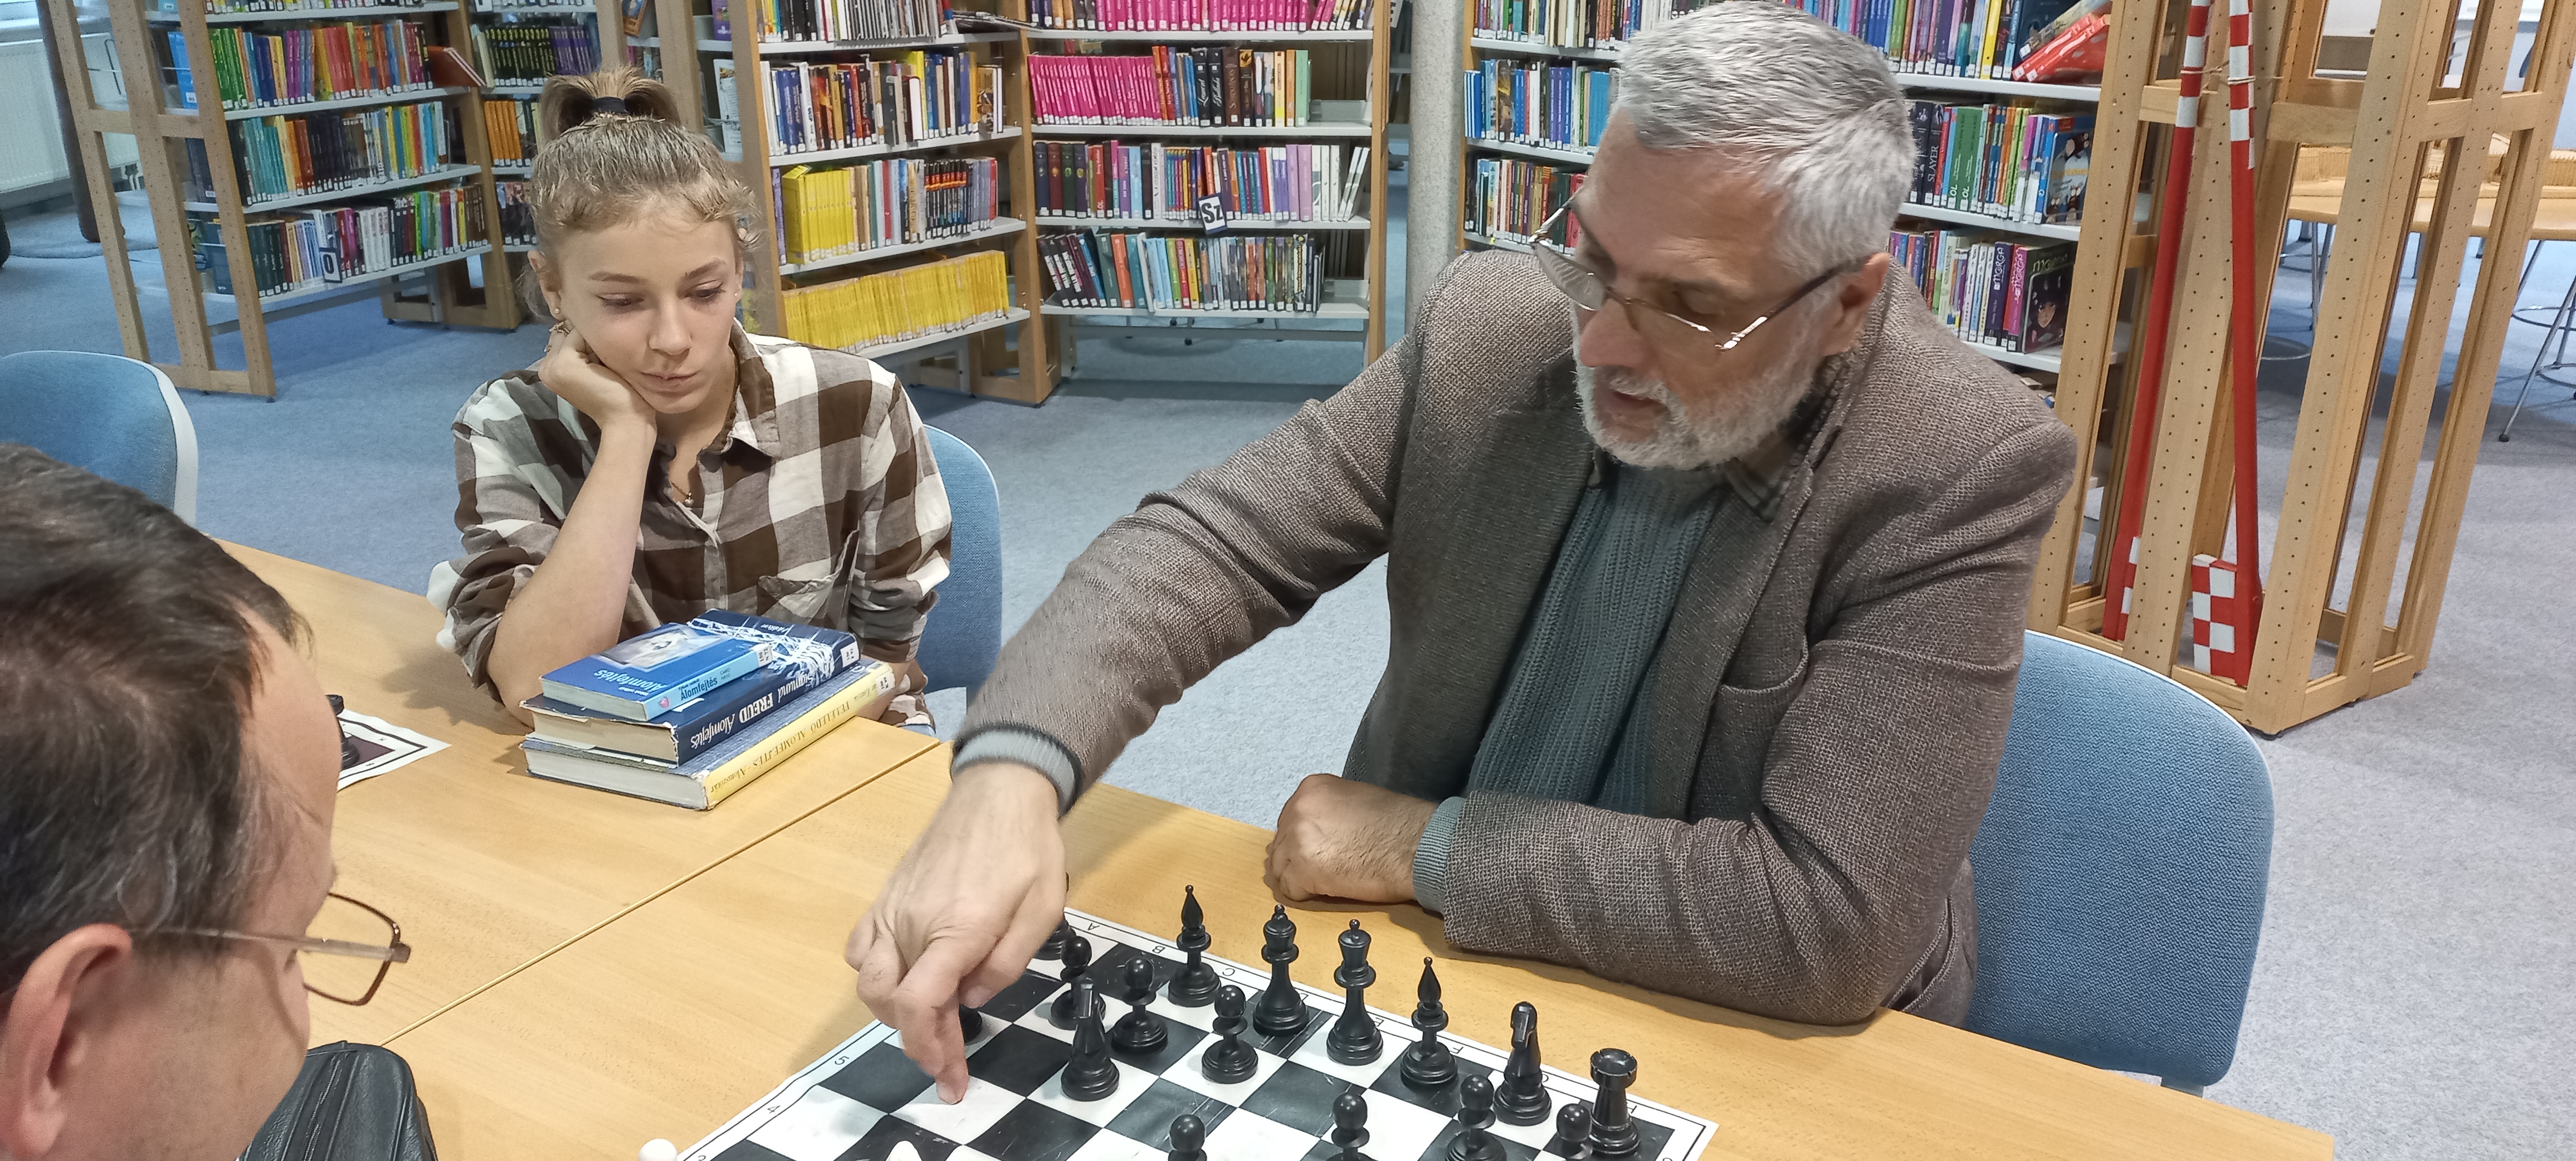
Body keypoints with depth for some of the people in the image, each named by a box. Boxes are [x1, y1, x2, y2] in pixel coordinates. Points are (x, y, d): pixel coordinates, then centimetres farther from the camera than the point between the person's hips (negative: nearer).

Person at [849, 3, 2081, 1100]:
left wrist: (1425, 844, -20)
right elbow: (1211, 539, -11)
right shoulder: (1491, 327, -12)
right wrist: (1012, 771, -29)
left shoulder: (1961, 474, -22)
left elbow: (1830, 920, -25)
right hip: (1425, 970, 4)